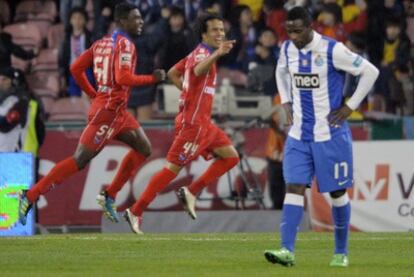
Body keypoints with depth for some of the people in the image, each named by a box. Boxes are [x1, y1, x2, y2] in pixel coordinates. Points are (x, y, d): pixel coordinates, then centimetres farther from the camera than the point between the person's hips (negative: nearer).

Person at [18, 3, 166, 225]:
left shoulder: (102, 43, 13)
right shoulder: (125, 45, -13)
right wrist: (152, 78, -14)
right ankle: (30, 197, -7)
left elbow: (76, 68, 11)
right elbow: (123, 79, -25)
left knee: (143, 148, 15)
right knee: (80, 160, -9)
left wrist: (94, 95, 18)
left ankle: (109, 196, 14)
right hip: (108, 112, -10)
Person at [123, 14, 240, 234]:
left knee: (231, 157, 9)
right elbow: (198, 70, -41)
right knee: (173, 168, -7)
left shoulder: (198, 53, 14)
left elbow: (172, 73, 24)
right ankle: (136, 212, -2)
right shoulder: (203, 52, -15)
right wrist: (217, 54, -58)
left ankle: (191, 192, 6)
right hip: (193, 123, -10)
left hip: (202, 123, 10)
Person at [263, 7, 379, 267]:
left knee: (337, 192, 5)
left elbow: (370, 71, -9)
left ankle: (341, 252, 18)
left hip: (330, 135, -4)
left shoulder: (332, 50, -15)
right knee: (294, 188, -8)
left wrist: (350, 106, -9)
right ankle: (287, 250, -14)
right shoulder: (288, 49, 2)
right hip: (298, 135, 4)